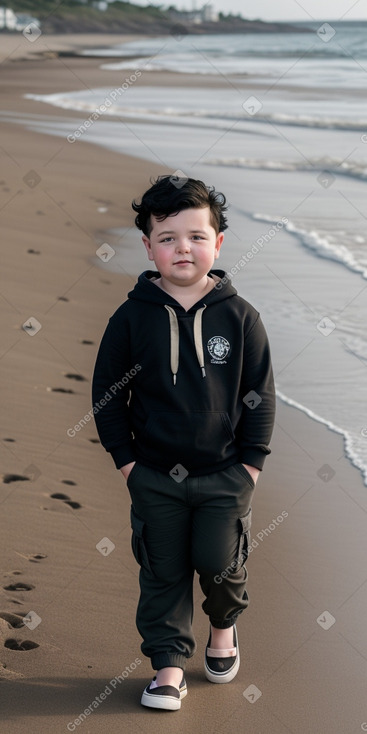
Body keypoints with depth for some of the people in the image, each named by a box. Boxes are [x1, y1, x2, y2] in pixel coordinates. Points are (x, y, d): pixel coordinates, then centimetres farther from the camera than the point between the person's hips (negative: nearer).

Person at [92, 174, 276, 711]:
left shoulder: (239, 317, -4)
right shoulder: (132, 317, -4)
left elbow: (260, 394, 2)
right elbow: (107, 394, 3)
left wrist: (252, 462, -2)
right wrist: (125, 459, -1)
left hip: (225, 472, -1)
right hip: (155, 475, 1)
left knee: (218, 561, -3)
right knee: (163, 572, 7)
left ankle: (225, 624, 30)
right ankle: (169, 664, 22)